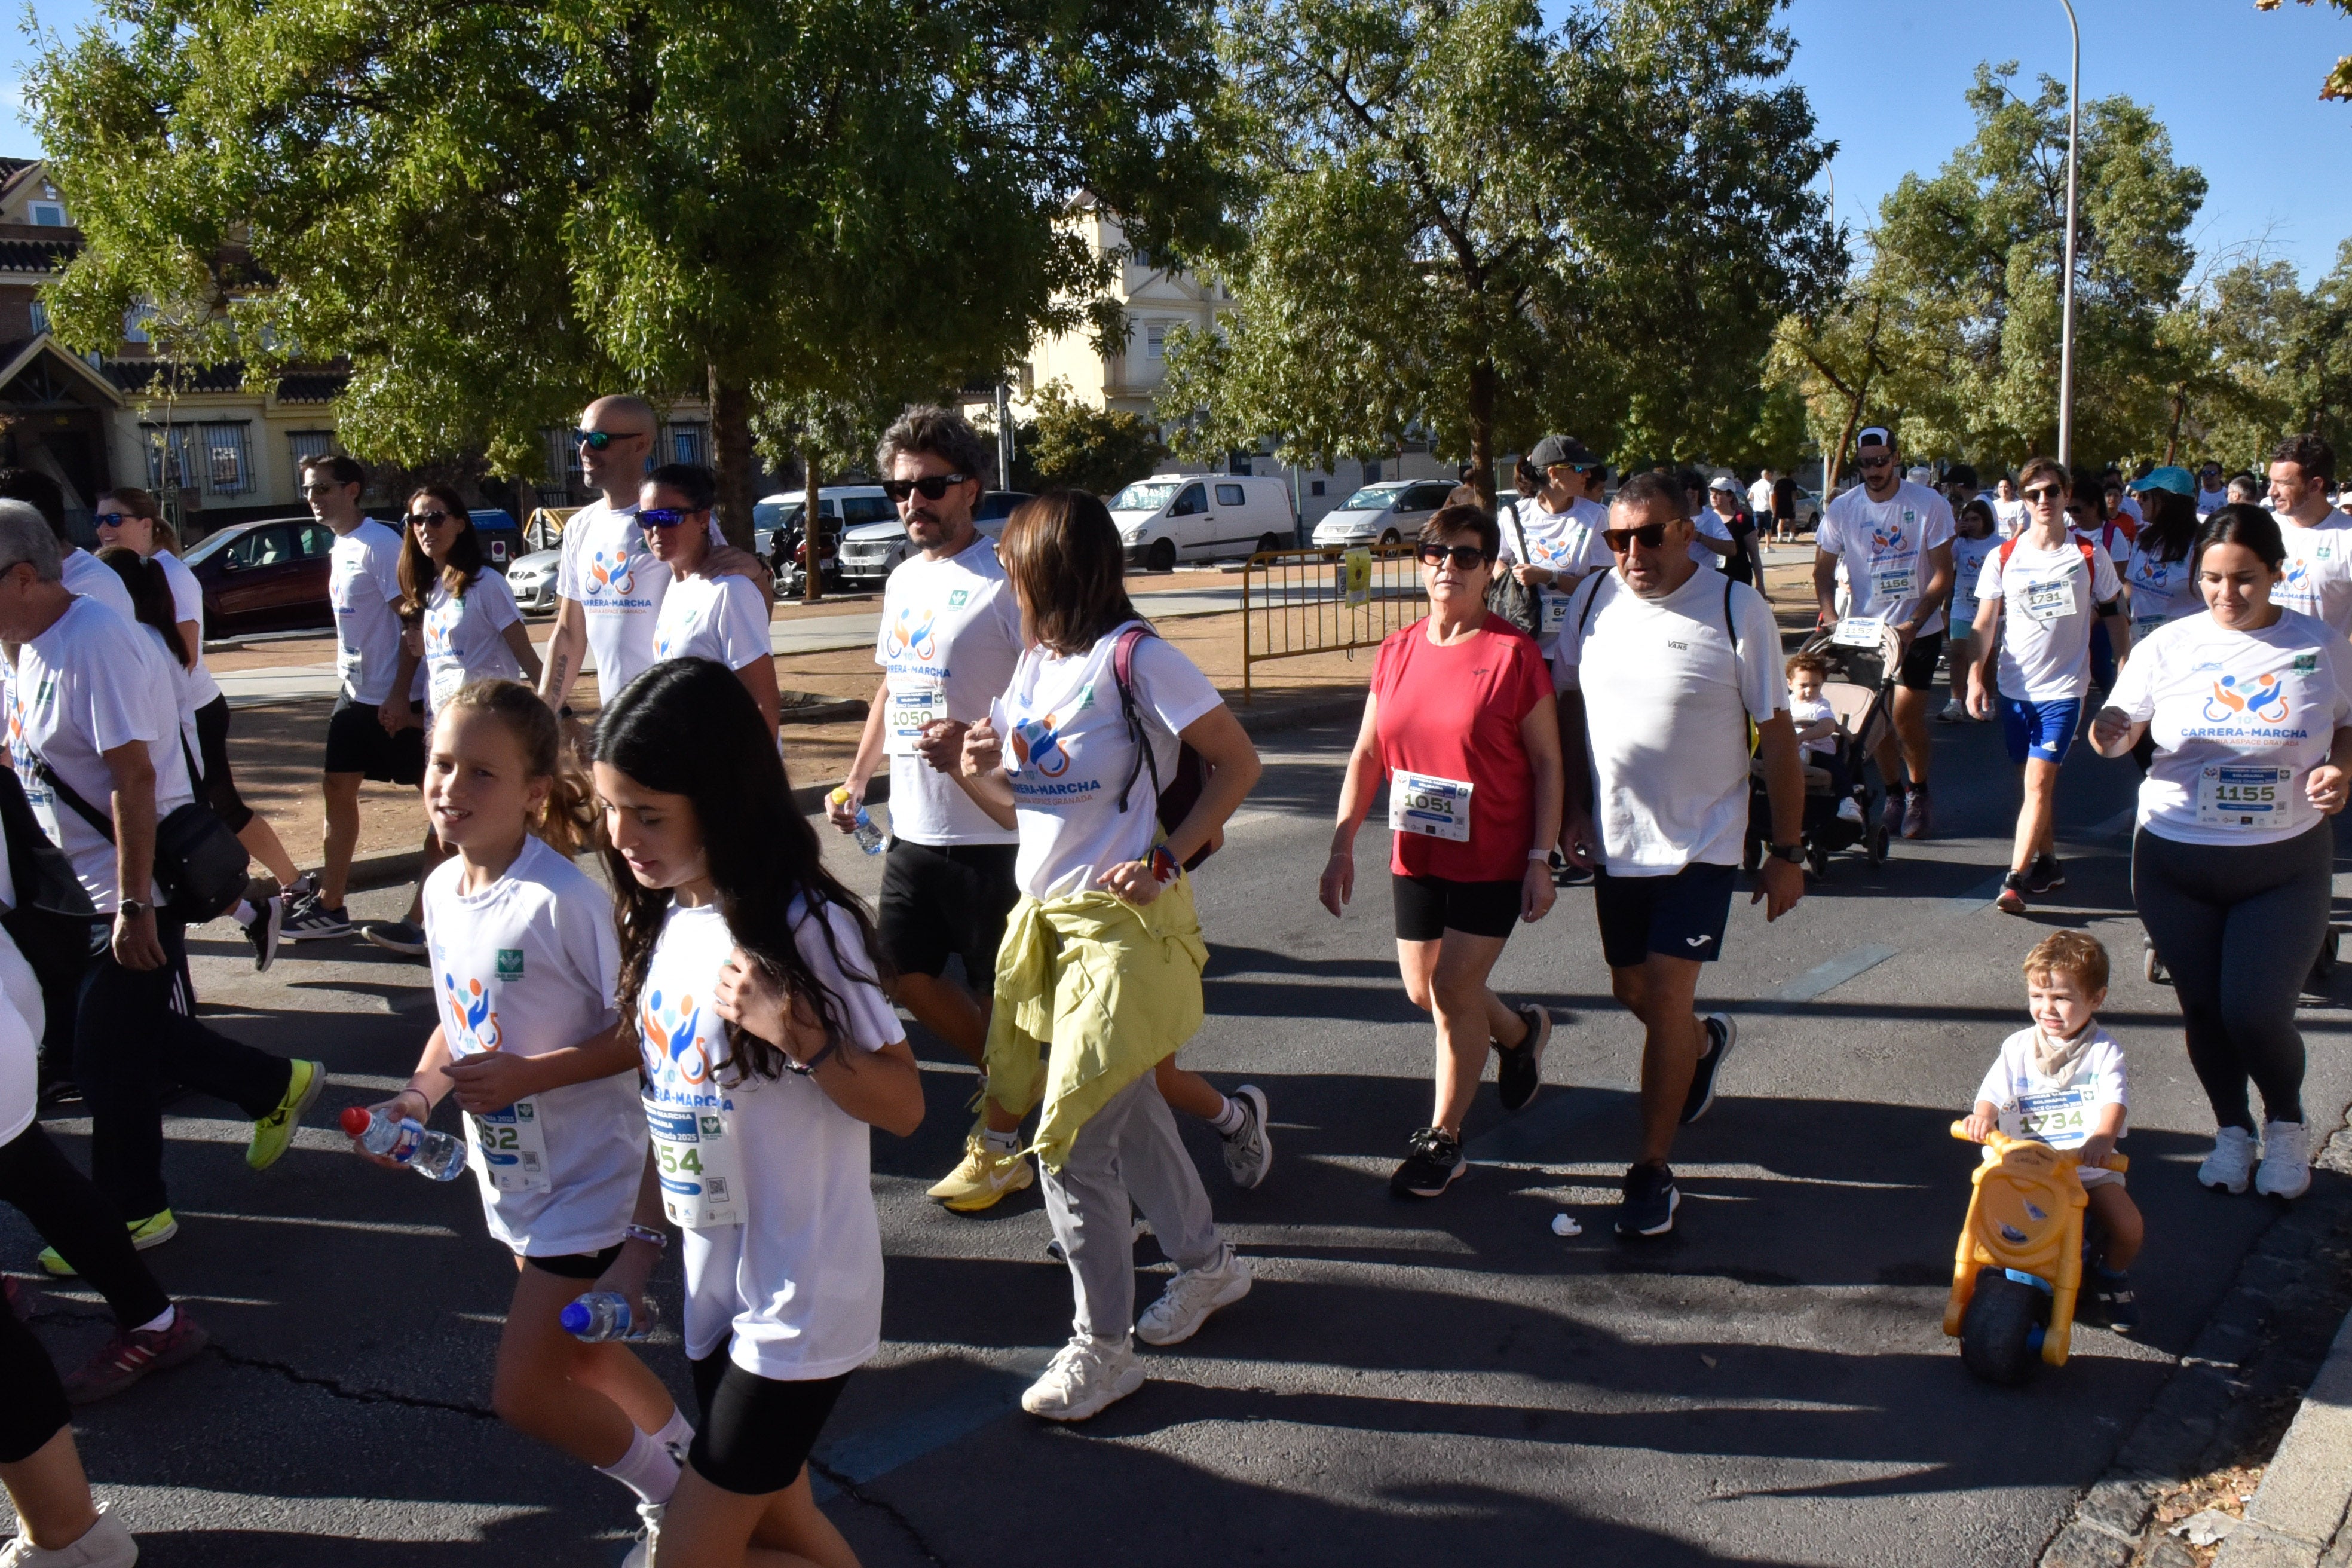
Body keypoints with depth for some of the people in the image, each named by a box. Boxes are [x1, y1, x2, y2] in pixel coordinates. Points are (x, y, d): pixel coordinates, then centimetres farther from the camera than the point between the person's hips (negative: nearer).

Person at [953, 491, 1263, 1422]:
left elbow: (1237, 763, -11)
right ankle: (1207, 1266, 40)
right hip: (1047, 919, 9)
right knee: (1128, 1115, 20)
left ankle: (1101, 1347, 10)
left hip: (1120, 925, -8)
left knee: (1074, 1143, -6)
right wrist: (975, 775, -6)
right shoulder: (1033, 666, 10)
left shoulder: (1133, 658, -15)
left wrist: (1169, 857, -18)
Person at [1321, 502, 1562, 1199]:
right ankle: (1520, 1030, 44)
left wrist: (1540, 861, -12)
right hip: (1417, 854, 5)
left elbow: (1547, 762, -8)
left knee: (1453, 989, -4)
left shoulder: (1513, 652, -11)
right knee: (1423, 991, 13)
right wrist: (1342, 846, 3)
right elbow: (1367, 754, 8)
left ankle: (1443, 1141, 14)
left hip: (1493, 857, -5)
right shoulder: (1396, 652, 3)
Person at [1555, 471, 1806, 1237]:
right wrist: (1573, 807, 4)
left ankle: (1652, 1171, 5)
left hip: (1701, 842, -5)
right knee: (1631, 991, 17)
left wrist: (1787, 852, -7)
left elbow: (1777, 734, -7)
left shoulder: (1738, 611, -12)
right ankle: (1705, 1041, 52)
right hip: (1616, 839, 5)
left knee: (1666, 995, -9)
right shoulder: (1594, 600, -1)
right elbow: (1570, 705, 11)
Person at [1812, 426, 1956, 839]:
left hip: (1919, 630, -2)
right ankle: (1894, 794, 24)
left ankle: (1918, 793, 14)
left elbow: (1942, 573, -8)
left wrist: (1913, 624, -19)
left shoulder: (1929, 504, -9)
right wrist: (1831, 619, -13)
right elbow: (1823, 570, 3)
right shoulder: (1842, 509, -3)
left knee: (1907, 716, -8)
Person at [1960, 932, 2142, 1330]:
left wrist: (2104, 1136, -38)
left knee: (2128, 1227, -18)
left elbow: (2115, 1099, -17)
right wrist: (1982, 1117, -29)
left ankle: (2112, 1276, 15)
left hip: (2088, 1164, -1)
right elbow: (1993, 1092, -4)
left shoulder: (2103, 1050, 0)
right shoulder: (2018, 1047, 6)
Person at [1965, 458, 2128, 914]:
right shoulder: (2003, 559, 2)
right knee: (2037, 782, 13)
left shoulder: (2090, 556, -1)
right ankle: (2048, 864, 27)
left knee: (2039, 782, -11)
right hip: (2015, 688, 3)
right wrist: (1975, 676, -9)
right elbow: (1984, 625, 2)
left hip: (2063, 688, -3)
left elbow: (2114, 619, 7)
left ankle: (2015, 878, -12)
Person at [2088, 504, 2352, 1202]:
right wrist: (2111, 731, -25)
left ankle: (2286, 1123, 23)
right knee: (2203, 1008, 10)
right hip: (2176, 859, 1)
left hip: (2286, 863, -1)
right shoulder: (2170, 645, -2)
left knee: (2256, 1011, -8)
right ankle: (2232, 1129, 35)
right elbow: (2122, 729, 0)